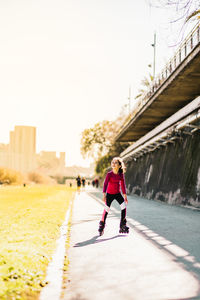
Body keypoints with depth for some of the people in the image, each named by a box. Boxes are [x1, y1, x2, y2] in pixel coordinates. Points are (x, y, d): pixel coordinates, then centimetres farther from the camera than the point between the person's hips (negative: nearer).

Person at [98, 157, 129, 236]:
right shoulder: (109, 174, -15)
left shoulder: (121, 175, -4)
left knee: (123, 206, -14)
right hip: (109, 194, -3)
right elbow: (105, 184, -20)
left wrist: (125, 195, 6)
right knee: (106, 209, -1)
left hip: (117, 193, 3)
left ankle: (122, 226, -3)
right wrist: (104, 194, -29)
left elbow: (123, 185, 4)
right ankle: (101, 226, 19)